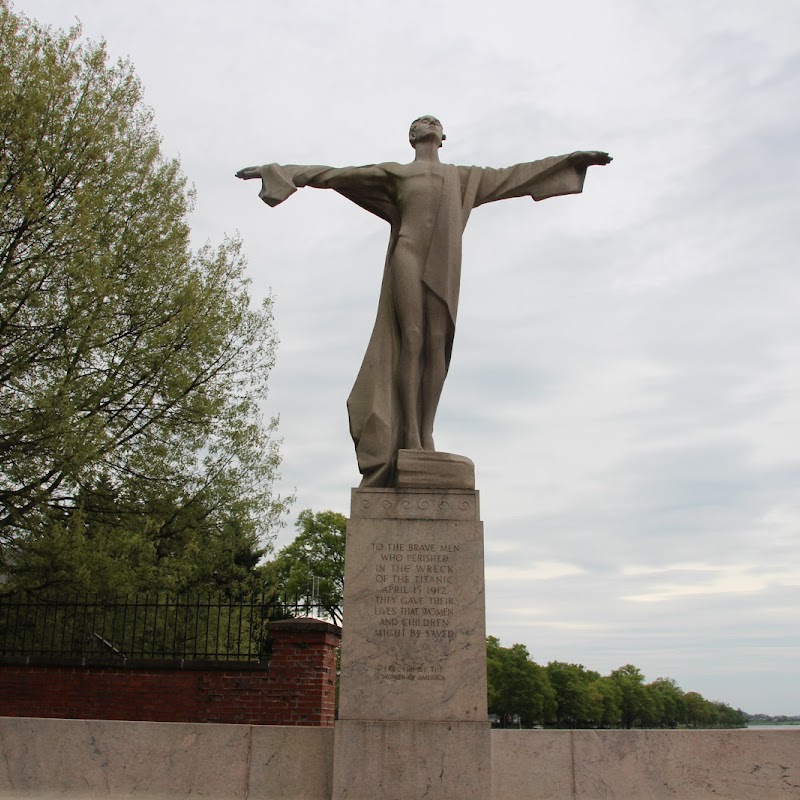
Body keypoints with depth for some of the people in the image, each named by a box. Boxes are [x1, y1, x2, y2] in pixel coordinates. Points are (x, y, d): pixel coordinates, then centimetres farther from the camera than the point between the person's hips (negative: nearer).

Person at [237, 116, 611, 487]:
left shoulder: (463, 177, 29)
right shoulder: (394, 172, 20)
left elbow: (514, 176, 33)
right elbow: (332, 174, 17)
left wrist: (573, 158, 34)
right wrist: (281, 171, 12)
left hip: (444, 264, 3)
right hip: (408, 256, -3)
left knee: (436, 346, -7)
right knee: (411, 340, -14)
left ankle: (425, 436, -8)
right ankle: (409, 438, -16)